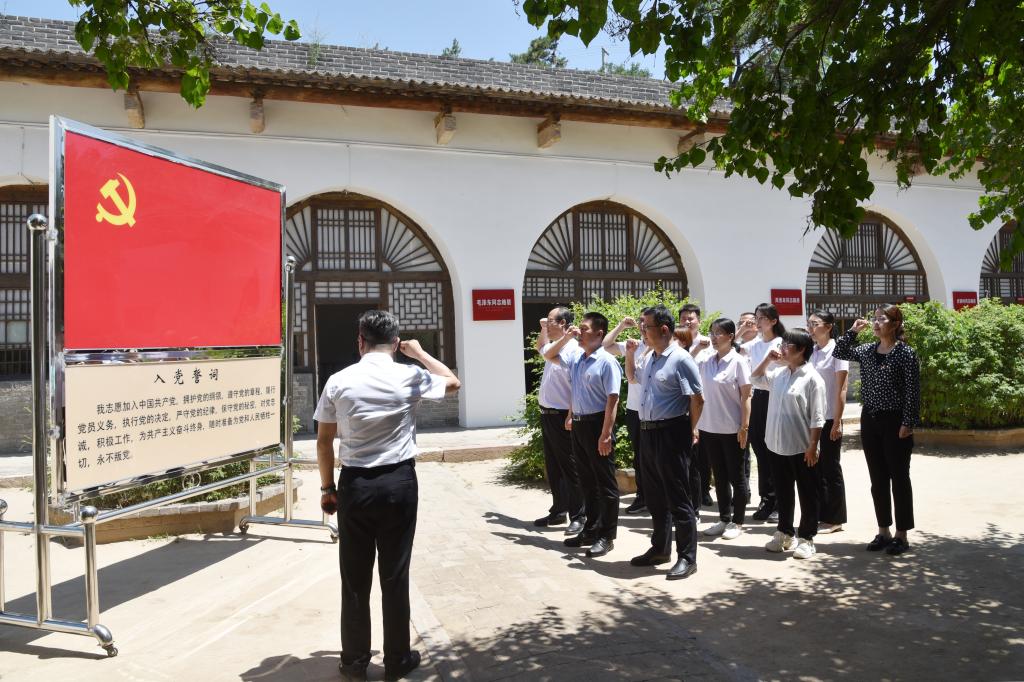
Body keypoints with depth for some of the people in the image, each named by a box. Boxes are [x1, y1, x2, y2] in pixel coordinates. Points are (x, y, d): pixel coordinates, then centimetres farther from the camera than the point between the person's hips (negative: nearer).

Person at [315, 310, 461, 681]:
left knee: (355, 578, 12)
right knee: (395, 576, 10)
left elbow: (324, 442, 1)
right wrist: (419, 352, 23)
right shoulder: (409, 377, -5)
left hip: (354, 484, 1)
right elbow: (453, 382, 15)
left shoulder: (339, 381, -4)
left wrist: (327, 488, 12)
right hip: (399, 482, -1)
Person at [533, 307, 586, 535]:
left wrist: (572, 417, -25)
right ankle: (558, 511, 26)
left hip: (561, 417, -9)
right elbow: (541, 347, 37)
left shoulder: (573, 349, -17)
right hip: (547, 415, 9)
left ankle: (578, 516, 8)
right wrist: (542, 328, 21)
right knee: (553, 468, 16)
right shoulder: (554, 348, 12)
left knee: (570, 468, -1)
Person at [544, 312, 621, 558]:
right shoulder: (576, 359, 10)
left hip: (597, 424, -8)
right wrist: (565, 338, 9)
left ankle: (606, 536, 9)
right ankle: (591, 530, 26)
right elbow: (549, 356, 25)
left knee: (605, 483, 2)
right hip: (579, 424, 8)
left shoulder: (607, 362, -12)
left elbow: (612, 400, -17)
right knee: (587, 481, 15)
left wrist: (606, 435, -23)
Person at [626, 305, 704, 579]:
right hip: (647, 432, 9)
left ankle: (687, 558, 9)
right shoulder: (650, 358, 12)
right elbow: (632, 378, 32)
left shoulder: (680, 359, -14)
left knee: (678, 499, -1)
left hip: (671, 434, -9)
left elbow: (697, 399, -13)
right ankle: (660, 548, 31)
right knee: (655, 497, 17)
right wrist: (629, 355, 16)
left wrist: (690, 431, -5)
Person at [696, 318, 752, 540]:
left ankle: (737, 522, 18)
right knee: (719, 476, 14)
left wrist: (744, 426, -14)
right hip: (709, 427, 5)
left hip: (731, 429, -5)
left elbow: (746, 397, -9)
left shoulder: (738, 362, -9)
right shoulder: (705, 361, 5)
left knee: (736, 476, 7)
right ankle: (724, 519, 25)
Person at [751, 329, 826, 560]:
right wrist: (768, 359, 11)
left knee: (807, 495, 7)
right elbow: (756, 379, 25)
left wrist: (813, 446, -16)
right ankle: (784, 533, 29)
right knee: (782, 493, 16)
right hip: (777, 445, 7)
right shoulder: (779, 374, 8)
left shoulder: (812, 378, -12)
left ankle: (806, 538, 17)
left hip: (802, 448, -7)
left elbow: (817, 417, -13)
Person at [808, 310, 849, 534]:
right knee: (814, 466, 10)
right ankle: (819, 515, 20)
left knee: (830, 467, 4)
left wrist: (837, 422, -13)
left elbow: (841, 390, -11)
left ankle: (834, 519, 15)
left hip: (829, 418, -5)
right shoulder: (811, 351, 8)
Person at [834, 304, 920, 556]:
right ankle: (883, 532, 21)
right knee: (877, 479, 11)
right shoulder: (867, 351, 7)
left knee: (899, 479, 3)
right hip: (869, 420, 6)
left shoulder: (905, 353, -8)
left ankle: (901, 535, 13)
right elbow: (839, 353, 15)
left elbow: (913, 391, -10)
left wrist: (908, 423, -14)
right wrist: (853, 331, 5)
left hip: (895, 421, -5)